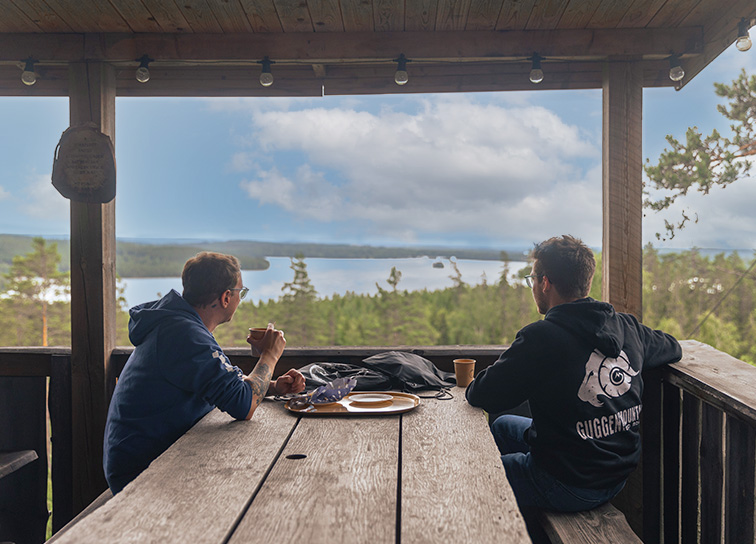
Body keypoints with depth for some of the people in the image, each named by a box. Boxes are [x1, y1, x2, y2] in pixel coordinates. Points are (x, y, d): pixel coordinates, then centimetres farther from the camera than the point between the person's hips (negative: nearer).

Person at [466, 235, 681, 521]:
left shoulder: (540, 338, -25)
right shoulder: (626, 326, -5)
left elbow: (483, 396, -20)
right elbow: (672, 348, 16)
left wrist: (473, 387, 3)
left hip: (570, 489, -7)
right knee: (503, 425, 27)